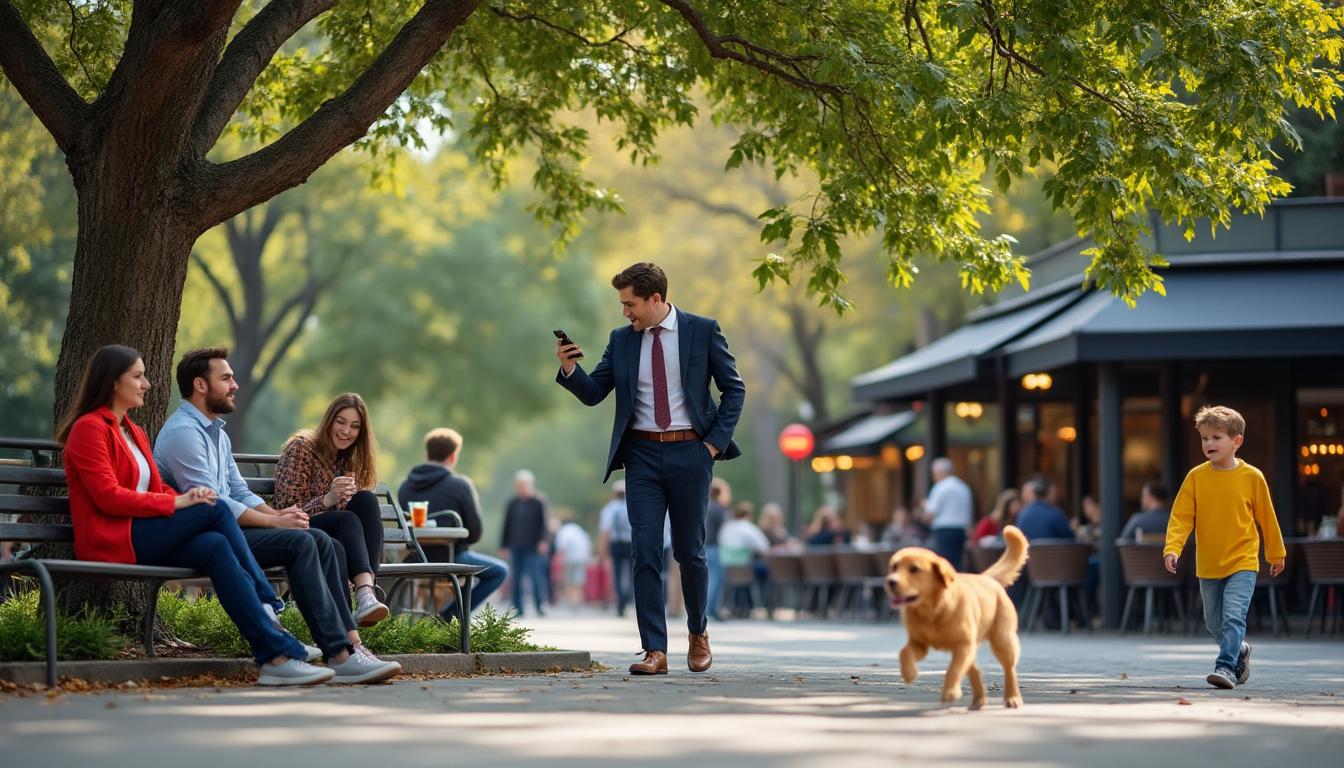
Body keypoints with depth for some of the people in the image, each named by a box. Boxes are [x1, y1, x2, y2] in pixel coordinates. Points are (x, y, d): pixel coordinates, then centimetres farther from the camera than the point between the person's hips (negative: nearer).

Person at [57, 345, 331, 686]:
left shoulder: (134, 432, 25)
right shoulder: (89, 428, -4)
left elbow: (156, 490, 18)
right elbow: (108, 497, -15)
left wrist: (187, 495, -5)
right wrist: (176, 502, -18)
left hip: (144, 537, 8)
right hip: (111, 539, -8)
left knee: (216, 546, -22)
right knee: (216, 509, -21)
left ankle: (275, 654, -33)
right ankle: (267, 605, -18)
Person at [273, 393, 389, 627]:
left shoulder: (351, 459, 17)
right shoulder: (301, 448, -3)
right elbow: (287, 512, -10)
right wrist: (328, 500, -27)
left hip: (337, 538, 5)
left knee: (367, 500, -24)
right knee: (347, 519, -33)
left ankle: (367, 593, -43)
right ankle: (364, 594, -57)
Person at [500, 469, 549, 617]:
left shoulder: (538, 503, 1)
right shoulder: (512, 504, 10)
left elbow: (544, 523, -1)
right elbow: (506, 525, 13)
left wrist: (543, 540, -13)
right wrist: (503, 545, 12)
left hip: (533, 547, -3)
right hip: (516, 547, 3)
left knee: (536, 577, -9)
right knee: (516, 578, 3)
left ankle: (540, 607, -7)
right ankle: (517, 607, 7)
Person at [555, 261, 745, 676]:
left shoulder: (703, 331, -1)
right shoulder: (621, 340, 7)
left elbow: (734, 389, 4)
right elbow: (593, 393, 7)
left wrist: (715, 442, -4)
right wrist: (570, 370, -13)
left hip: (689, 453, -2)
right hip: (642, 455, 2)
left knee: (690, 550, 6)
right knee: (645, 553, -5)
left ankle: (698, 633, 28)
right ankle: (655, 650, -6)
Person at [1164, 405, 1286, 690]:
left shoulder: (1252, 477, -6)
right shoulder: (1195, 477, -3)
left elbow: (1266, 518, 5)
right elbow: (1181, 516, -6)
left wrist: (1276, 554, 15)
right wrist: (1172, 548, -21)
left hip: (1242, 562, -3)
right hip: (1207, 566, 3)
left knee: (1233, 616, -19)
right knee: (1214, 622, 15)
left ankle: (1226, 666, -19)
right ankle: (1240, 651, 39)